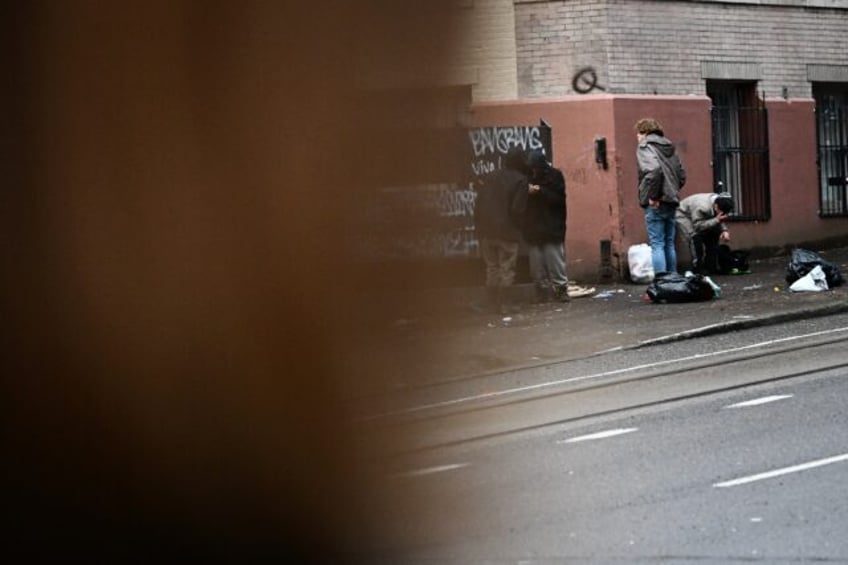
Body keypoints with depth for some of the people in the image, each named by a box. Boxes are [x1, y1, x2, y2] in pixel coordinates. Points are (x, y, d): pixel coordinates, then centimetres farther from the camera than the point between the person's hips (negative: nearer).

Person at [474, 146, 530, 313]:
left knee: (492, 267, 14)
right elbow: (517, 209, -16)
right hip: (508, 231, -5)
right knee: (506, 268, 2)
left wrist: (479, 227, 11)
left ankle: (492, 302, 15)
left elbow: (478, 205, 6)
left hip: (486, 230, 5)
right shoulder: (520, 181, -9)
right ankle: (502, 303, 1)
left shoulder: (489, 177, 8)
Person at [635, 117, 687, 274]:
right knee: (669, 244, 12)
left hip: (655, 204, -7)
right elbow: (682, 175, 19)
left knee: (657, 245, -6)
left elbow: (653, 169, -24)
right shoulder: (669, 147, 17)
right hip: (671, 202, 7)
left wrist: (652, 195, -18)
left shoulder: (645, 147, -6)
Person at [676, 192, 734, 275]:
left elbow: (720, 222, -7)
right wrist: (716, 220, -45)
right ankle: (697, 267, -21)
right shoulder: (702, 207, -42)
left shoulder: (721, 204, -19)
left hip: (698, 216, 8)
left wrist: (724, 230, -27)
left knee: (713, 235, -1)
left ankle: (711, 266, 7)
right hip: (683, 215, -8)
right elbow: (697, 226, -39)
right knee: (695, 236, -27)